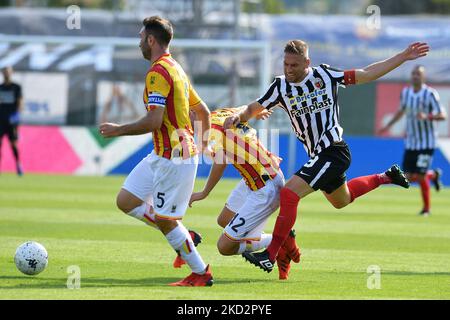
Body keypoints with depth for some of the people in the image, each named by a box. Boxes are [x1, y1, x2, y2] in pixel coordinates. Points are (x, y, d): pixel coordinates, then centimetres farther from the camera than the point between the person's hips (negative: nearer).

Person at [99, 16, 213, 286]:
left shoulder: (158, 72, -16)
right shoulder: (176, 69, 15)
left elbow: (154, 121, -23)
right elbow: (204, 111, 22)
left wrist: (119, 130, -11)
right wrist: (203, 145, 35)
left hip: (173, 157, -10)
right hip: (162, 155, 10)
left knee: (165, 221, -3)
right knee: (126, 201, 10)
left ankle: (201, 273, 6)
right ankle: (182, 237, 14)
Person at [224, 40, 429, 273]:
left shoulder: (324, 75, -8)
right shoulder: (281, 86, 1)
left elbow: (367, 74, 0)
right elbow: (254, 108, 7)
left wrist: (404, 57, -1)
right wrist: (238, 116, -17)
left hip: (334, 151, -7)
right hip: (317, 155, 7)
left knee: (289, 194, -21)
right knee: (341, 200, 29)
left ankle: (270, 256, -19)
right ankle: (386, 177, 50)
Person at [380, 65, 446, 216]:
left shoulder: (430, 94, -13)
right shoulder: (405, 92, 4)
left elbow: (442, 115, -17)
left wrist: (427, 116, -33)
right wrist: (388, 125, 16)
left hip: (427, 142, -5)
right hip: (411, 142, 5)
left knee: (421, 176, -10)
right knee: (409, 177, 1)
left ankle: (427, 207, 10)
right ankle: (434, 174, 32)